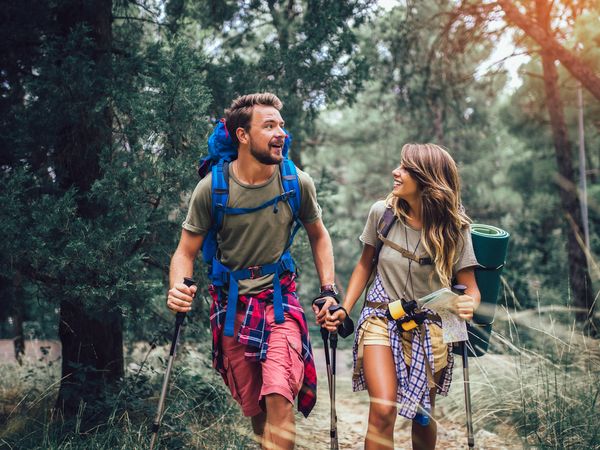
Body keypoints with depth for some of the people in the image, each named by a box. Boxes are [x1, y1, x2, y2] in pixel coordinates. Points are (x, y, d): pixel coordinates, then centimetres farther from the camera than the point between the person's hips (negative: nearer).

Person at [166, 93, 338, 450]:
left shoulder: (297, 183, -8)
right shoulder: (212, 188, -11)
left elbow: (318, 236, 9)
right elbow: (187, 251, -3)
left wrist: (329, 290, 0)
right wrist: (179, 287, -24)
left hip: (279, 300, 0)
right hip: (232, 304, 1)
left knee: (279, 397, -20)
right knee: (254, 410, 9)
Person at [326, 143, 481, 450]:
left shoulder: (453, 229, -10)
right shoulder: (382, 212, -6)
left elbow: (470, 287, -7)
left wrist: (468, 304, -31)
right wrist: (344, 310, 0)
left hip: (427, 329, 0)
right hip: (381, 319, 0)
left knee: (423, 416, 12)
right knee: (383, 410, -19)